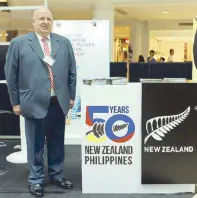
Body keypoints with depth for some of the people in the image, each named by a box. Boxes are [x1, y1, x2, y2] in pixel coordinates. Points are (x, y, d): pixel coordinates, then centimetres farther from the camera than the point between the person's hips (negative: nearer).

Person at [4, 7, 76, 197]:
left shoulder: (64, 43, 8)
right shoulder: (19, 43, -1)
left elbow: (71, 71, 12)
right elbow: (11, 74, 0)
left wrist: (71, 96, 9)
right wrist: (16, 102, -1)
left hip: (59, 102, 3)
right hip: (34, 102, -3)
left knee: (57, 141, 13)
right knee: (36, 143, 7)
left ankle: (56, 174, 29)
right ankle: (36, 179, 20)